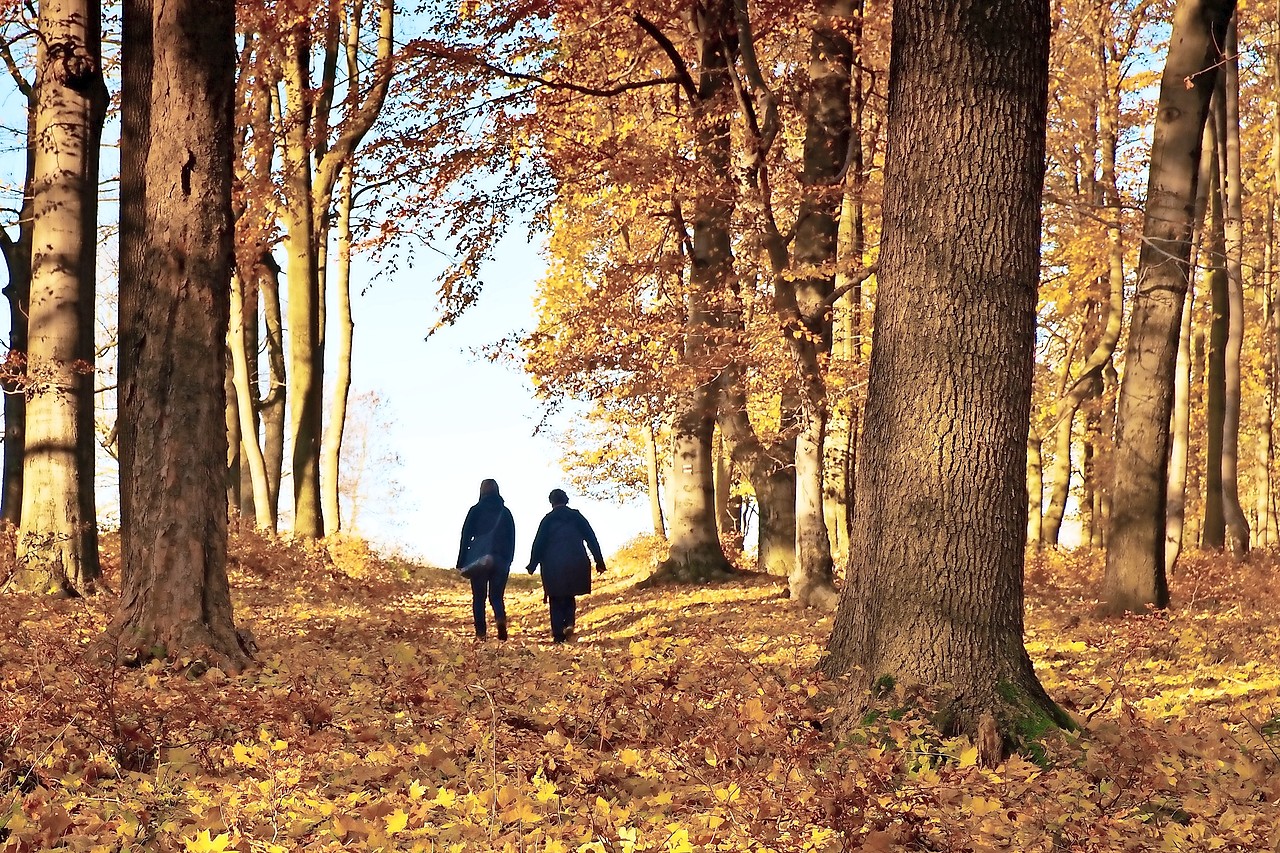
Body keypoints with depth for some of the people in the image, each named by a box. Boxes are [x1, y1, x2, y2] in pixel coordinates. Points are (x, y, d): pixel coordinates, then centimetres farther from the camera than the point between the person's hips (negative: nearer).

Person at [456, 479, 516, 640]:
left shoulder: (476, 511, -1)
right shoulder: (505, 512, 8)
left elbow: (466, 536, -3)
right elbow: (512, 539, 9)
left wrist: (462, 562, 0)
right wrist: (508, 561, 14)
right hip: (501, 560, 2)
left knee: (479, 598, 7)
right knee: (496, 596, 8)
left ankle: (481, 632, 0)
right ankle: (501, 618, -22)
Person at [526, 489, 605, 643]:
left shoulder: (548, 519, 1)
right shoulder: (576, 516, 6)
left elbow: (539, 543, -1)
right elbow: (592, 539, 3)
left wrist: (533, 565, 5)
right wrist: (599, 561, 6)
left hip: (553, 565, -2)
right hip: (577, 564, 2)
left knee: (556, 599, 5)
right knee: (569, 596, 17)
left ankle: (558, 633, -3)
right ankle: (569, 622, -7)